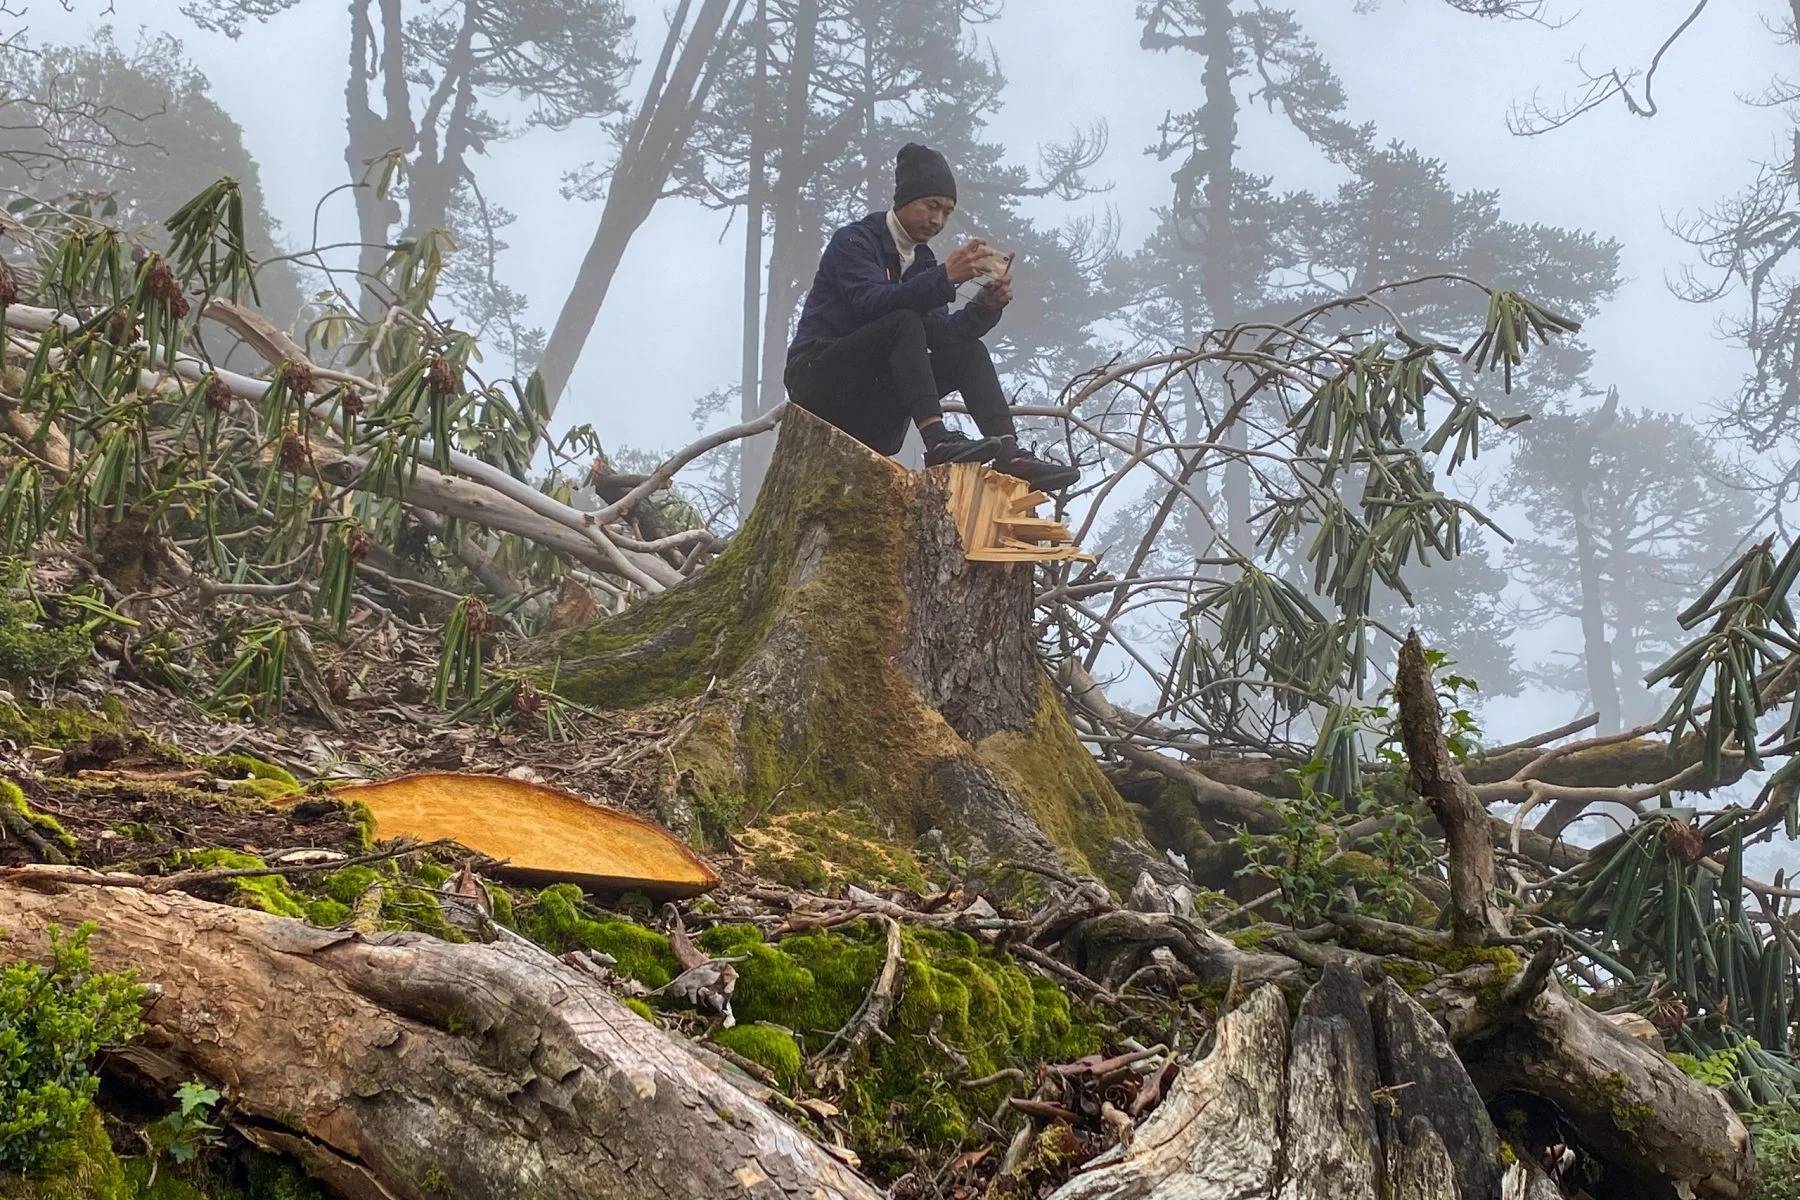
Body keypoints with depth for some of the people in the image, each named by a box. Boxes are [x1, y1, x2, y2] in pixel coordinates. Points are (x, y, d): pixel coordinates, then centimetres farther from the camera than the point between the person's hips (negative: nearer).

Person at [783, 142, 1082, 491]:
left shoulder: (921, 261, 15)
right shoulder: (854, 242, -6)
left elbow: (943, 334, 3)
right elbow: (872, 302, -27)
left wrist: (987, 305, -14)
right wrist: (945, 277, -35)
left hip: (874, 409, 7)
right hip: (820, 381, -7)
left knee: (969, 351, -9)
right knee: (905, 322, -29)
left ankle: (1010, 453, -27)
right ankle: (937, 441, -45)